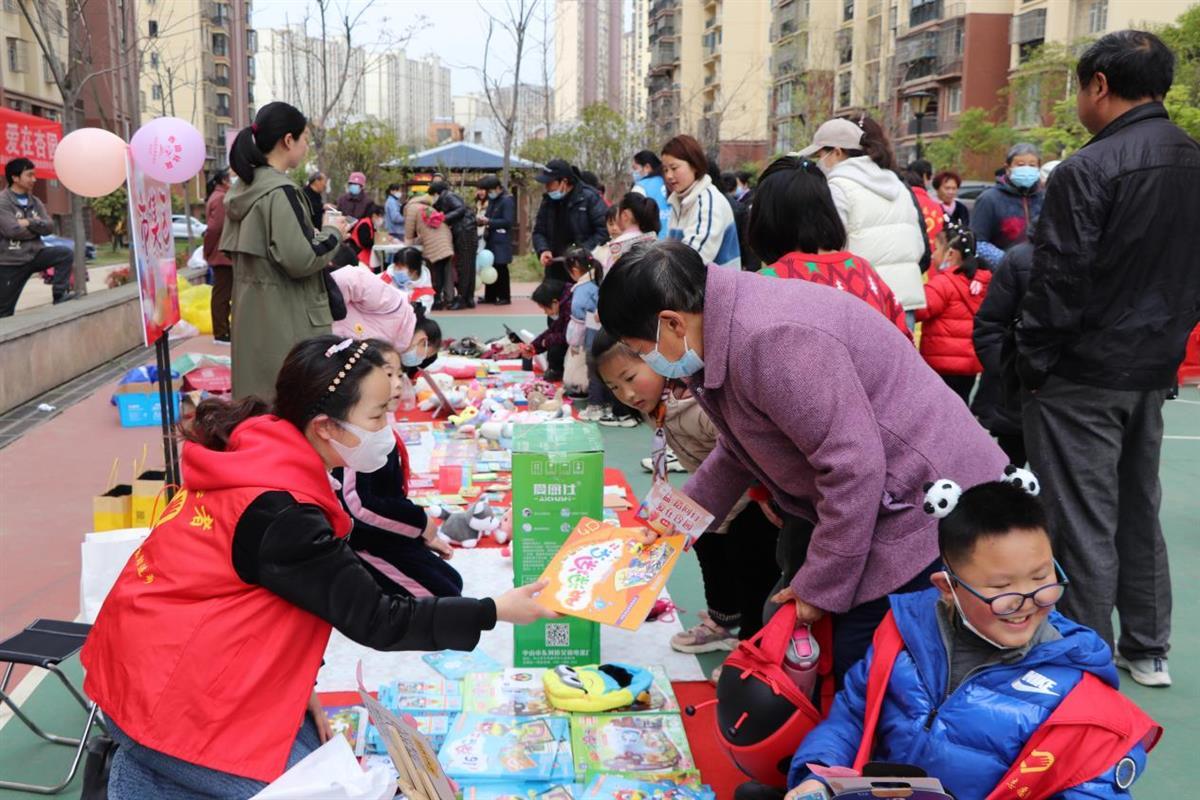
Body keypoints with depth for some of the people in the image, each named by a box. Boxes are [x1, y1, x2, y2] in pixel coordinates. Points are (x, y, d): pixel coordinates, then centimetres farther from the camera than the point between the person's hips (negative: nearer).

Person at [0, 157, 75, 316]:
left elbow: (49, 227, -1)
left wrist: (29, 222, -16)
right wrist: (37, 227, -7)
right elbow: (13, 230, -21)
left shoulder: (35, 202, 8)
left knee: (66, 253, -18)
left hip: (34, 255, 5)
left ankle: (60, 295, -15)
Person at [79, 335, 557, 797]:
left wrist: (299, 686, 6)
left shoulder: (262, 457, -1)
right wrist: (496, 612, -17)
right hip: (166, 694, -9)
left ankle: (150, 755, 16)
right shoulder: (280, 514, -28)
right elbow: (374, 620, -21)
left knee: (317, 752, 10)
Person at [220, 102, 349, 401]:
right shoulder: (280, 191, -17)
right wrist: (332, 233, -5)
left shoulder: (243, 187, 11)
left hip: (251, 312, 9)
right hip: (284, 319, -9)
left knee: (258, 398, 14)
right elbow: (299, 260, -23)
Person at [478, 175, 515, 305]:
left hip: (501, 241, -8)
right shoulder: (492, 200, 15)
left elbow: (508, 221, -17)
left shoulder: (507, 200, -10)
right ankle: (490, 296, 16)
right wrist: (484, 219, 1)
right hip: (491, 239, 8)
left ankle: (504, 297, 2)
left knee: (501, 268, -5)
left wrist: (489, 221, -16)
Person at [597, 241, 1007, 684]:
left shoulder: (770, 340, -29)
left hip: (923, 510, -10)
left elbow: (855, 469, -28)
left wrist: (821, 587, -19)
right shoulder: (729, 332, 5)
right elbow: (738, 450, 21)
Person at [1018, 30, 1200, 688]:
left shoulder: (1088, 169, -18)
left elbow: (1059, 281, -18)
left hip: (1084, 377, -8)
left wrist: (1032, 362, -8)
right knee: (1139, 511, 18)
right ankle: (1147, 651, 30)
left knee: (1084, 525, 1)